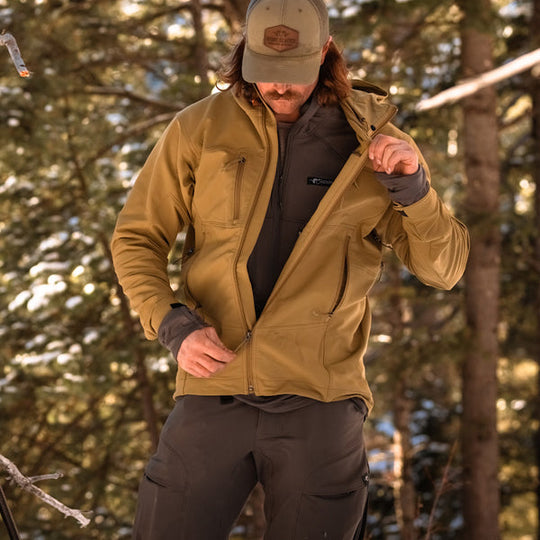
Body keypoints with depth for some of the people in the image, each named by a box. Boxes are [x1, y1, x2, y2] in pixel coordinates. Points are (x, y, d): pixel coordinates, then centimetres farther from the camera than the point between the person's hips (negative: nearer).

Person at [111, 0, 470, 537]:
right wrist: (174, 326, -10)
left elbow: (444, 267, 5)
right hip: (212, 392, 0)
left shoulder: (370, 141, 4)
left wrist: (412, 185, -13)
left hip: (319, 399, 0)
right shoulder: (198, 129, 4)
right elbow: (134, 241, 7)